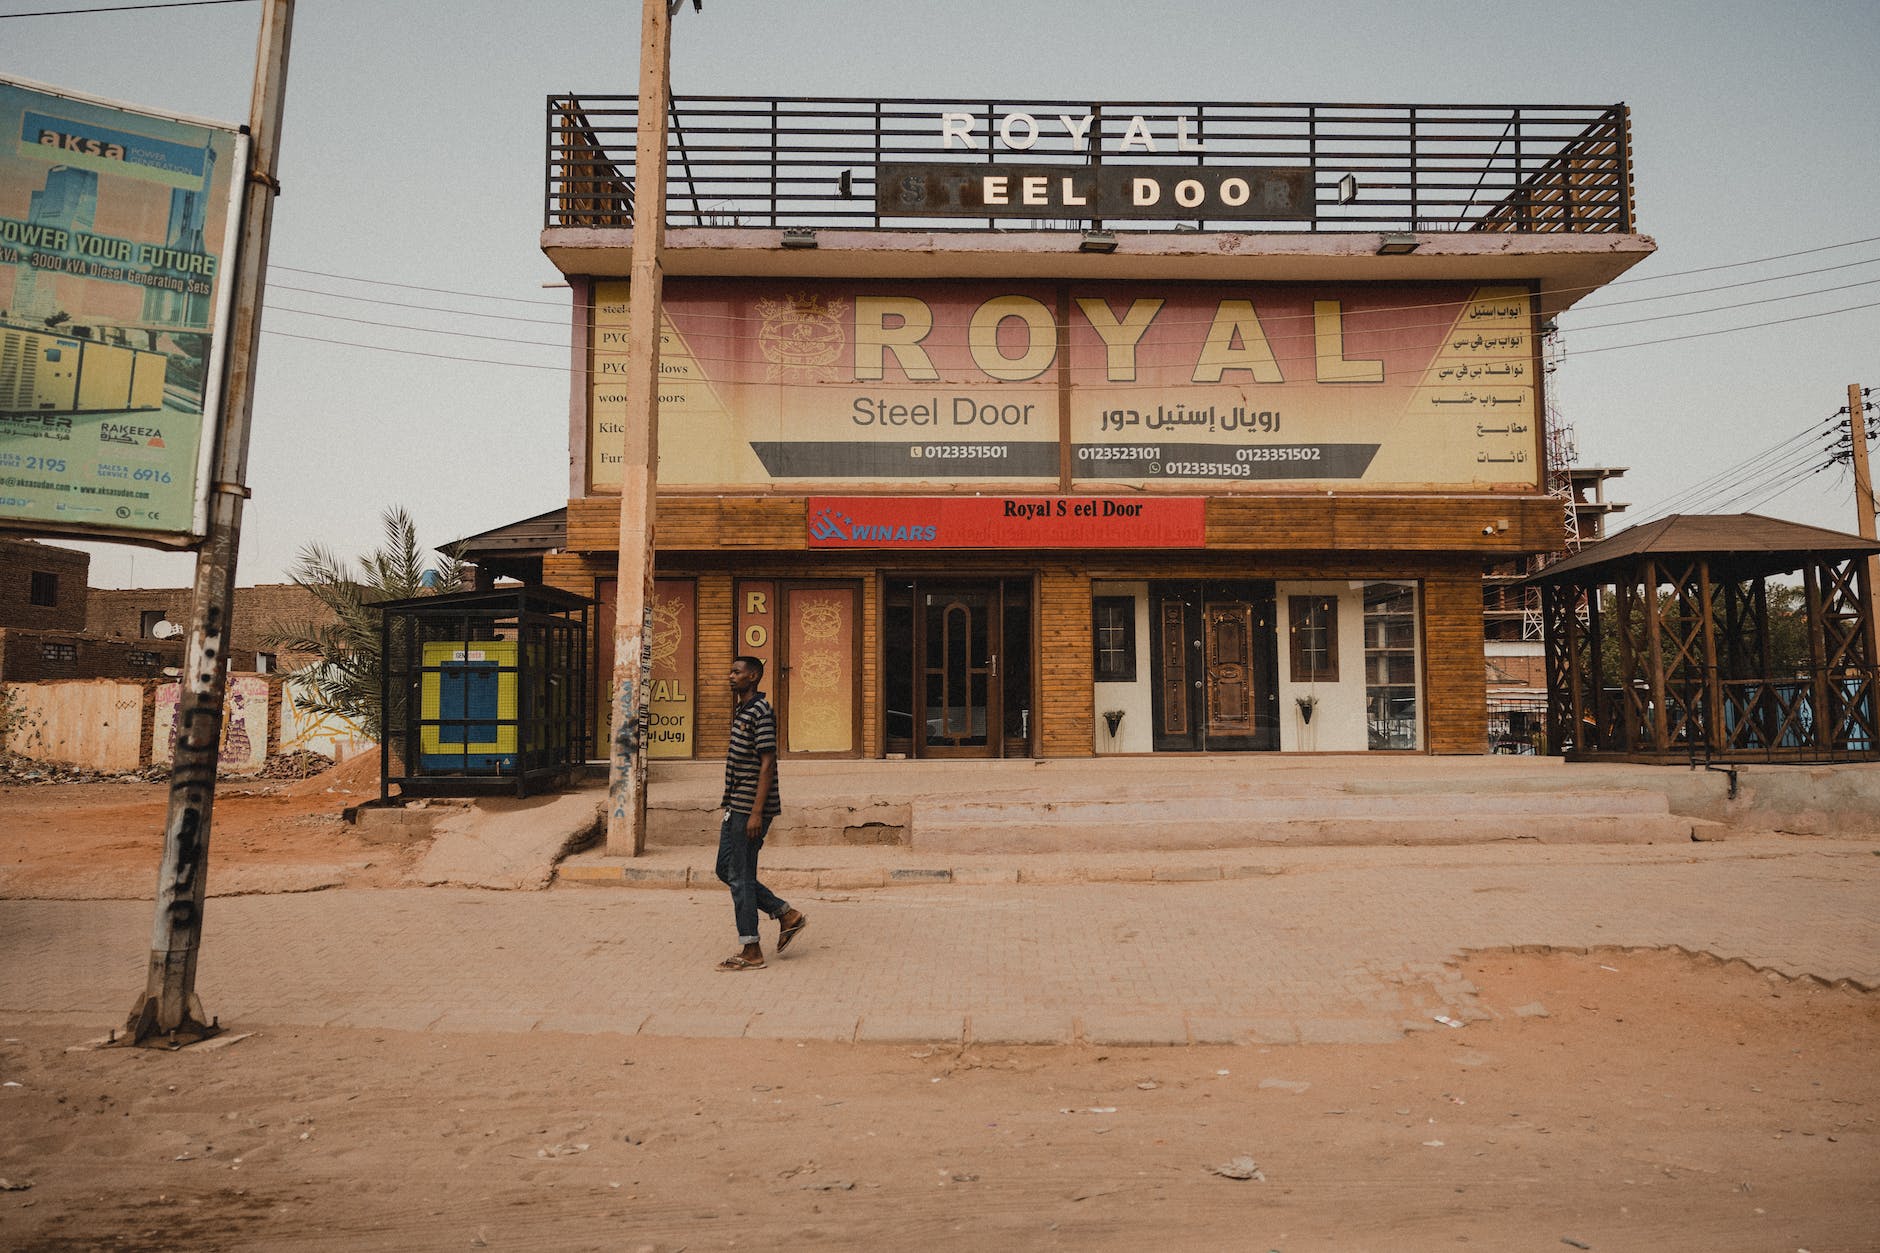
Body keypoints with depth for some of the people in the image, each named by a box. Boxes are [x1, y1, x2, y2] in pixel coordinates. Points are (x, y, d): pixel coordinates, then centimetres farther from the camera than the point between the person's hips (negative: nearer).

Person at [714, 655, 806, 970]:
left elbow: (767, 765, -19)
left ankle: (751, 952, 5)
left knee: (740, 877, -4)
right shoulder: (742, 711, 17)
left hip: (750, 808, -10)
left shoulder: (761, 713, -14)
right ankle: (787, 915, 19)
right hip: (736, 807, 10)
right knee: (726, 870, 14)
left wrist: (757, 812, -23)